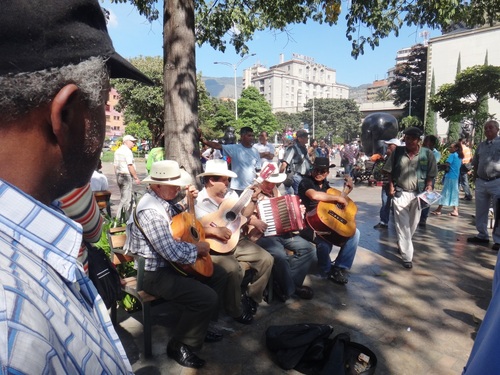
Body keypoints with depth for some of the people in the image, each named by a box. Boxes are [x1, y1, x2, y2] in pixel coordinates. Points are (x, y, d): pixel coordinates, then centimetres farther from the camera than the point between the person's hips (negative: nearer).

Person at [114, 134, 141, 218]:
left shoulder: (118, 151, 16)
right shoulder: (127, 151, -12)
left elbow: (115, 165, 18)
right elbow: (130, 166, -18)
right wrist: (136, 178, -14)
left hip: (119, 176, 9)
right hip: (126, 176, -9)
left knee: (123, 197, 16)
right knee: (126, 199, -5)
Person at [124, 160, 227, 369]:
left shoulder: (162, 200, 4)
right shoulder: (150, 211, -28)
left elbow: (175, 215, 27)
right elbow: (174, 253, -34)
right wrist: (198, 248, -15)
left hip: (170, 263, 11)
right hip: (155, 273, -10)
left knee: (219, 276, 13)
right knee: (208, 299, -22)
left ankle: (198, 326, 26)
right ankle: (179, 345, 3)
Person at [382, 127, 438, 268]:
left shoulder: (427, 154, -4)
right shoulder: (397, 152, -4)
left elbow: (431, 174, 4)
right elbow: (389, 171, 3)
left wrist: (429, 186, -9)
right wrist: (391, 186, -5)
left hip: (418, 194, 2)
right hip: (400, 193, -1)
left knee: (413, 224, 16)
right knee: (402, 225, -3)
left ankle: (402, 244, 41)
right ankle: (407, 256, 3)